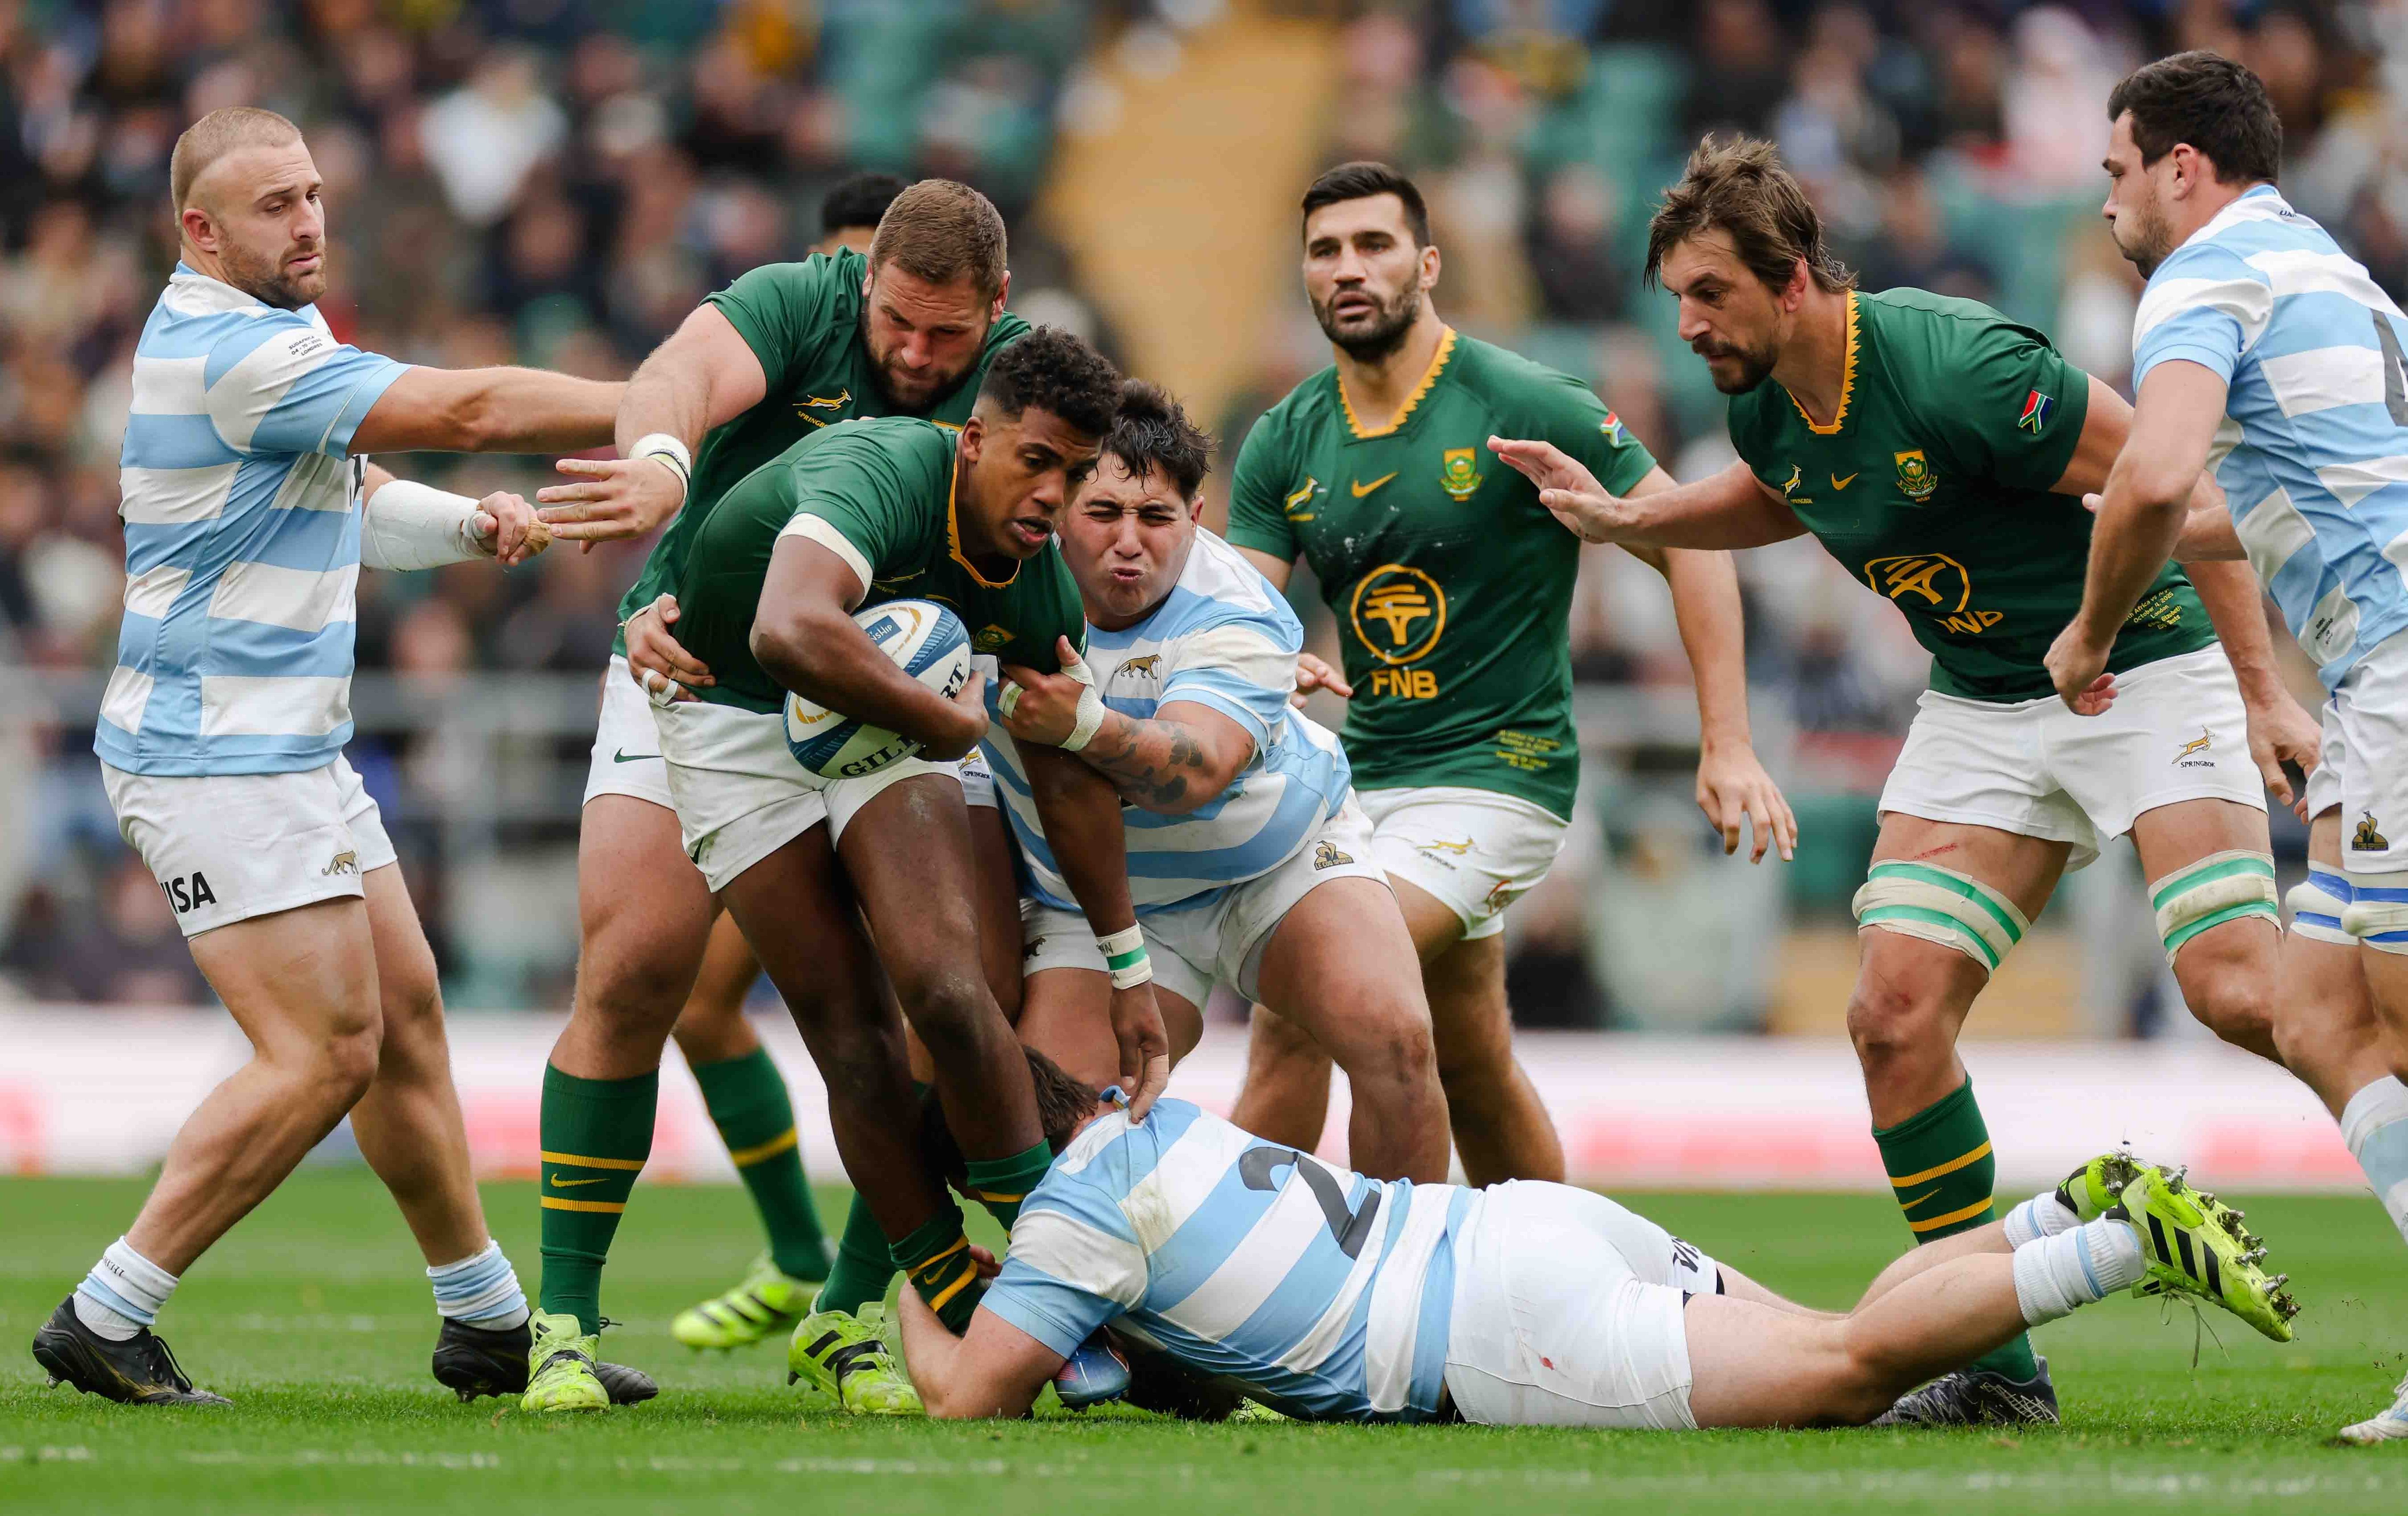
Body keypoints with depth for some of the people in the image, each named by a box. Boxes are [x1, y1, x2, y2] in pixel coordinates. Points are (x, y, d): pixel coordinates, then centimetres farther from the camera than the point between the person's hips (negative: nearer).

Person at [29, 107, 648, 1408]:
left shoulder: (262, 334, 14)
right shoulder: (232, 352, -20)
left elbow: (354, 501, 27)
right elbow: (467, 411, -22)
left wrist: (474, 521, 7)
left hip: (292, 751, 11)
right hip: (218, 759, -11)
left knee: (405, 1019, 13)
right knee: (323, 1055, -13)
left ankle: (490, 1325, 21)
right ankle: (106, 1321, -9)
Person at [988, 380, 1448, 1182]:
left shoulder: (1238, 618, -27)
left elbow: (1196, 772, -46)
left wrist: (1083, 724, -63)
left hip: (1287, 860, -2)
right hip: (1100, 896, 2)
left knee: (1393, 1041, -23)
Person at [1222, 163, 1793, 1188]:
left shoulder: (1522, 407, -11)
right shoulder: (1284, 444, 5)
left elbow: (1689, 543, -8)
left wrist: (1728, 746, -15)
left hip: (1497, 772, -7)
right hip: (1367, 776, 7)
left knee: (1294, 1014, -19)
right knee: (1476, 1074, 14)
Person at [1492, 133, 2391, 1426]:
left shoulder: (1955, 365, -27)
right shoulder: (1765, 407, -3)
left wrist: (2261, 689, -20)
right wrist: (1621, 518, 10)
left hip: (2143, 673, -7)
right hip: (1981, 712, 7)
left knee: (2238, 990, -23)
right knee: (1895, 1012, -6)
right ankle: (1996, 1368, 2)